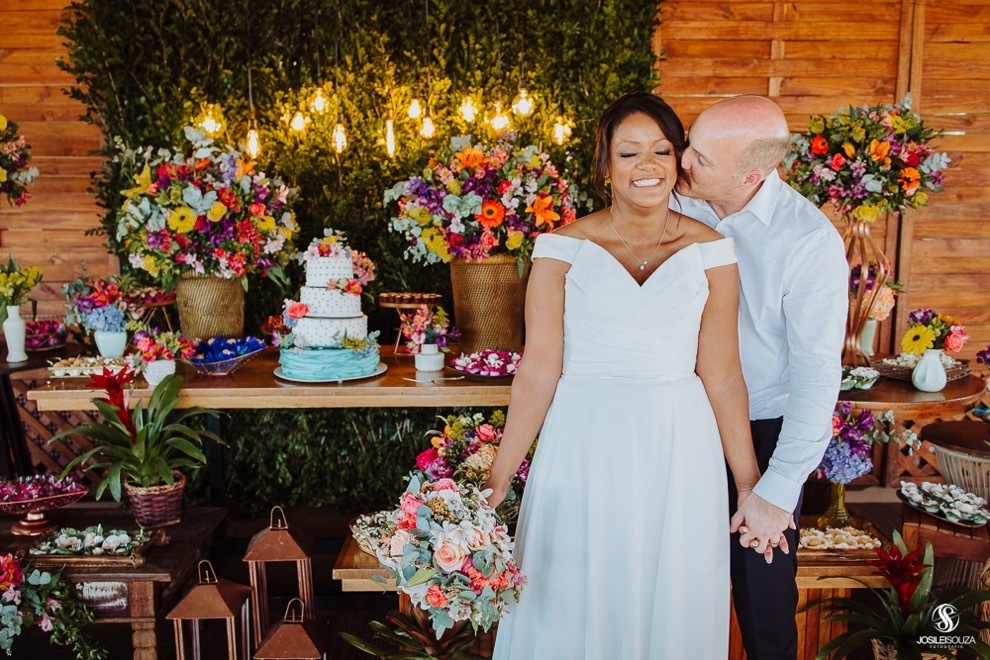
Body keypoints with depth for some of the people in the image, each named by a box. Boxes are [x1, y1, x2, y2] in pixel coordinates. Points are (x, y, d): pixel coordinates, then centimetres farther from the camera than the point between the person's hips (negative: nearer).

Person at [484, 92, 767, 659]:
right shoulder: (564, 248, -3)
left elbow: (722, 375, 1)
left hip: (678, 451, 1)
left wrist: (750, 485, 2)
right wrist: (499, 479, -6)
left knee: (673, 606, 15)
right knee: (574, 608, 12)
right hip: (585, 448, -1)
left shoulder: (709, 250, 1)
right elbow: (538, 372, -5)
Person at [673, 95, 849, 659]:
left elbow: (817, 373, -19)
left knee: (763, 596, 14)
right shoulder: (679, 205, -10)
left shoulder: (811, 241, -21)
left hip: (764, 433, -3)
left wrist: (779, 490, -18)